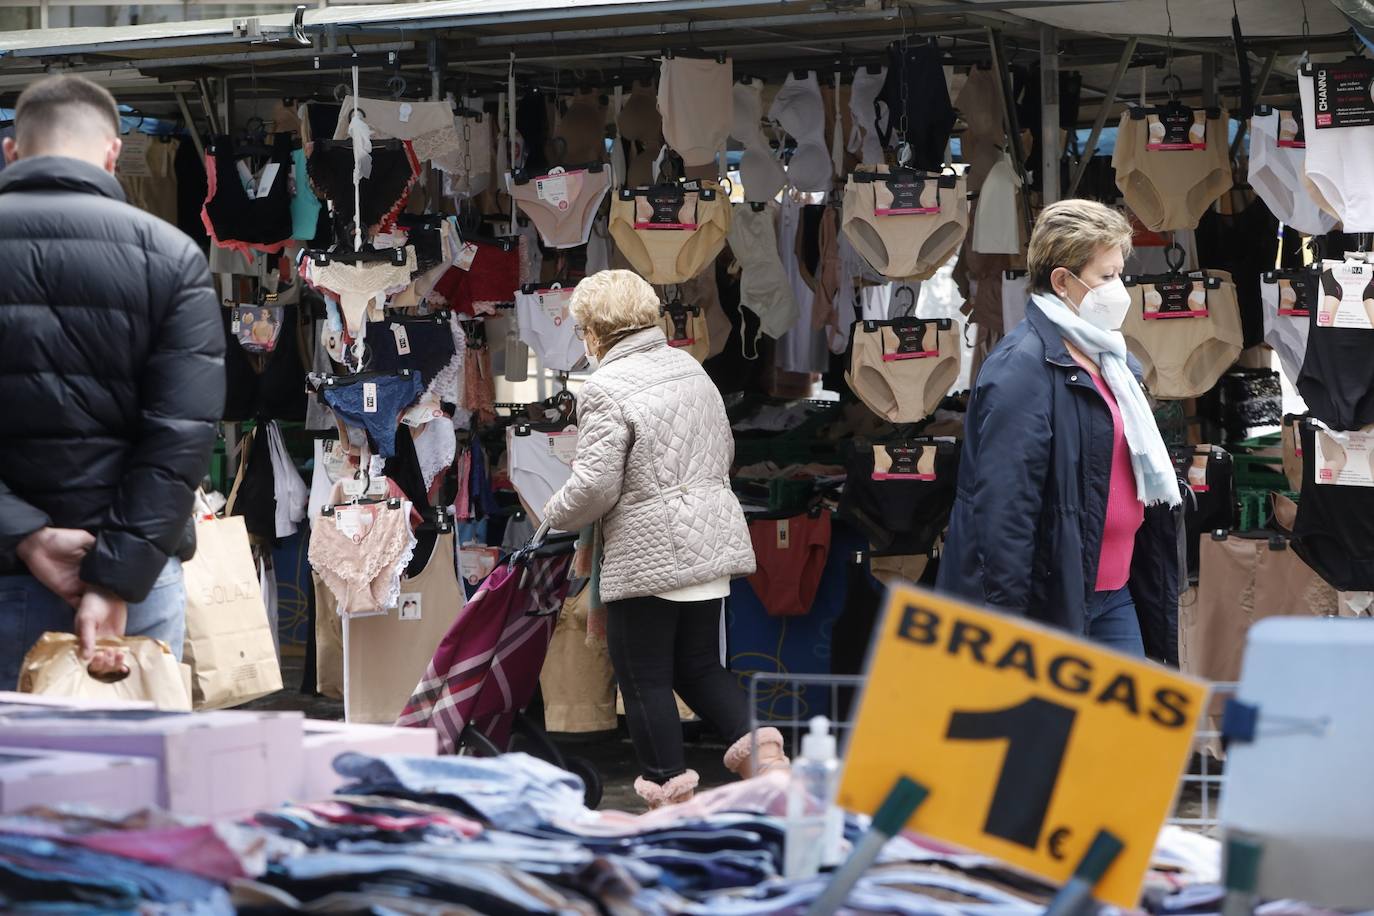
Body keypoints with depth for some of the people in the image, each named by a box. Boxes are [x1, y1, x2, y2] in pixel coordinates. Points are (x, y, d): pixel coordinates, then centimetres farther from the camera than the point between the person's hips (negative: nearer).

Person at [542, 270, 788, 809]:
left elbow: (594, 486, -17)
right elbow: (724, 452, 21)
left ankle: (669, 792, 8)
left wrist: (557, 517, 1)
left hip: (647, 555, -8)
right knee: (698, 666, 17)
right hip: (711, 541, 8)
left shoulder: (606, 390, -14)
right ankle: (758, 745, -1)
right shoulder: (690, 369, 12)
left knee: (644, 680, 4)